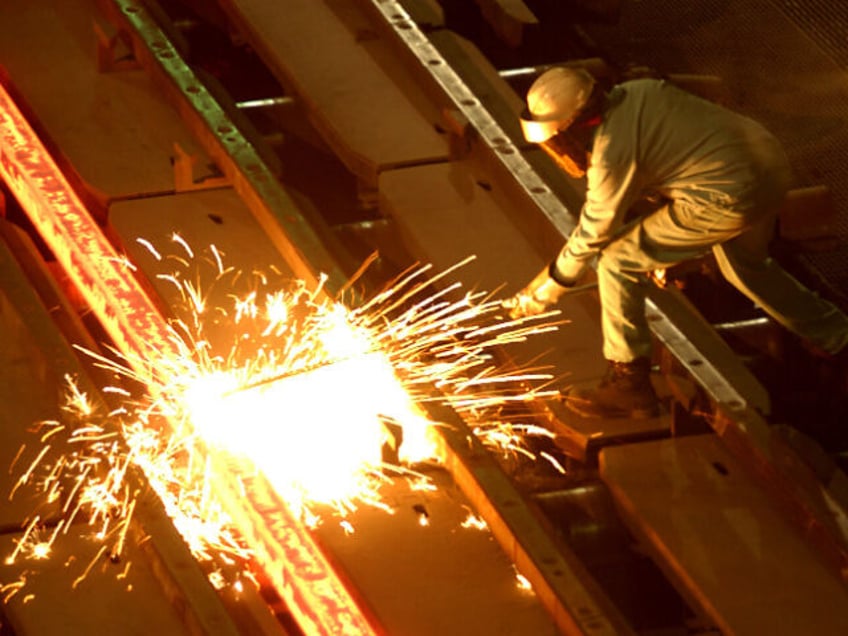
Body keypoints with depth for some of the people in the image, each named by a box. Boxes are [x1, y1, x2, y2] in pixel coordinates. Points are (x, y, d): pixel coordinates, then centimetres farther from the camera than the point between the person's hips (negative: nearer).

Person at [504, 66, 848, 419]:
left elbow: (594, 233, -4)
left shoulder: (613, 152, -16)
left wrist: (547, 289, 9)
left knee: (617, 262, -1)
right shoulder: (632, 93, 8)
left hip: (731, 198, -9)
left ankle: (629, 387, 8)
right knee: (746, 267, 37)